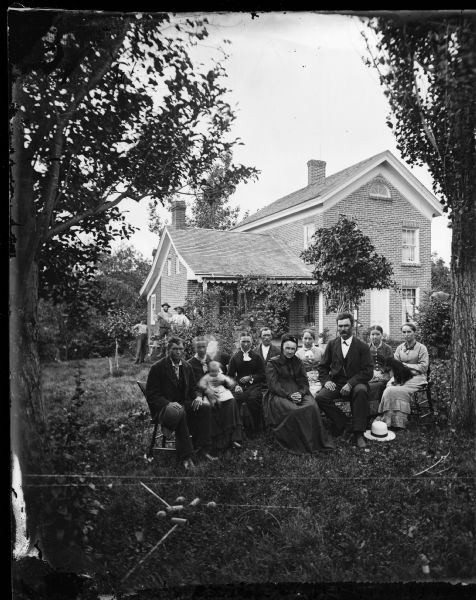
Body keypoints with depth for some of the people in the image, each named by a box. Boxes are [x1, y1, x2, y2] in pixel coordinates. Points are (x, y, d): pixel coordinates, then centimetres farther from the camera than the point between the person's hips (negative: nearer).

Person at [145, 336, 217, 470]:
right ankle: (185, 456, -30)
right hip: (163, 407, -6)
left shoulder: (187, 367, 9)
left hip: (183, 403, 6)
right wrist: (169, 403, -27)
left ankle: (201, 448, -17)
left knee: (205, 406, -22)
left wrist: (198, 397, -9)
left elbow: (193, 388, 16)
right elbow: (151, 395, -11)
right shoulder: (157, 368, -9)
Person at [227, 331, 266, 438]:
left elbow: (262, 375, 9)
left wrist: (251, 377, -7)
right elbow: (230, 375, 9)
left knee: (253, 398, -32)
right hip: (240, 386, 0)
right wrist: (236, 385, -10)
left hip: (254, 385, 0)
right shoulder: (235, 357, 14)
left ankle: (256, 428, -13)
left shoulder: (257, 357, 13)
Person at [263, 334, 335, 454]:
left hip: (298, 393, 4)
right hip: (279, 395, -4)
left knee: (312, 406, -27)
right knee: (293, 410, -34)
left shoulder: (298, 362, 16)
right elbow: (273, 384, -7)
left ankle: (315, 442, -18)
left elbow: (304, 382, 10)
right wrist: (289, 395, -20)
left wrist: (300, 393, -13)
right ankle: (299, 445, -19)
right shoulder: (272, 363, 2)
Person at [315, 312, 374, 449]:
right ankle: (341, 423, -2)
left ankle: (358, 433, -26)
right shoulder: (332, 344, 11)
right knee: (319, 397, -26)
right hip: (335, 383, 3)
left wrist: (350, 383, -19)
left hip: (355, 383, -2)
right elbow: (322, 367, 15)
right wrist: (326, 380, -7)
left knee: (361, 391, -37)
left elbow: (368, 371, -5)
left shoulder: (362, 346, 2)